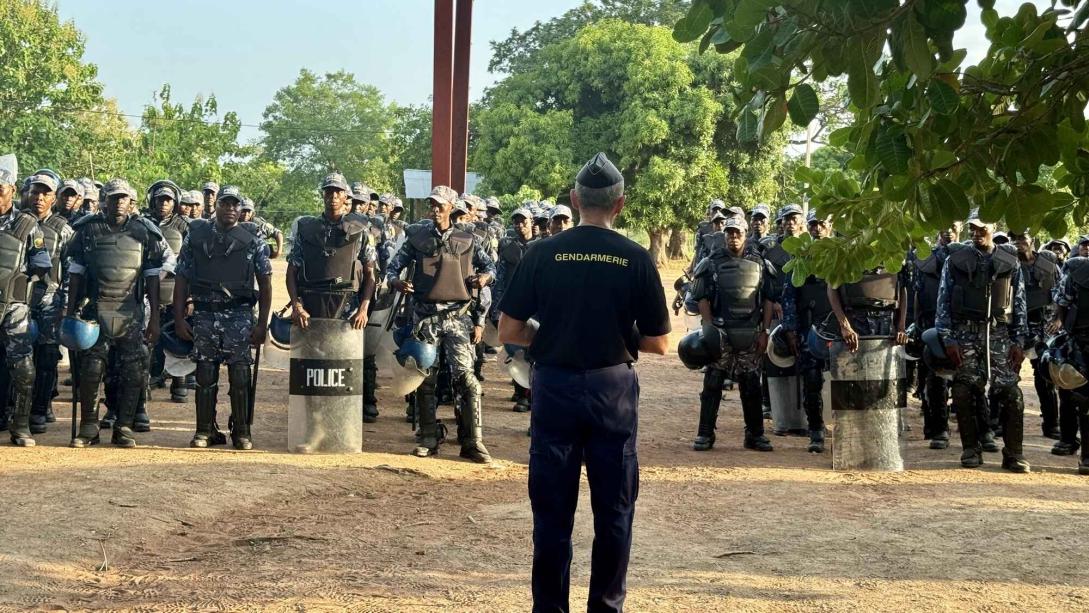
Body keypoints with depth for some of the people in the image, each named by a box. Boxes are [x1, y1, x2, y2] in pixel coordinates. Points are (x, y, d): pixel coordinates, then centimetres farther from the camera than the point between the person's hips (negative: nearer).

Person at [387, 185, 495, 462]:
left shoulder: (468, 240, 10)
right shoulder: (417, 238, 9)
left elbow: (489, 265, 19)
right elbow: (392, 267, 9)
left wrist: (485, 276, -3)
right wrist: (396, 282, -14)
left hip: (458, 316, -1)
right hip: (426, 316, 1)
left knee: (465, 375, -11)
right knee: (425, 379, 5)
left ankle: (473, 441, -7)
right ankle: (428, 439, 15)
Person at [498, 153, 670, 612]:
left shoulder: (543, 253, -3)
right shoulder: (636, 259, -4)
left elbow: (507, 332, -2)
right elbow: (658, 343, -1)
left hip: (554, 385, 0)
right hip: (613, 389, 0)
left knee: (552, 511, 7)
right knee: (613, 511, 11)